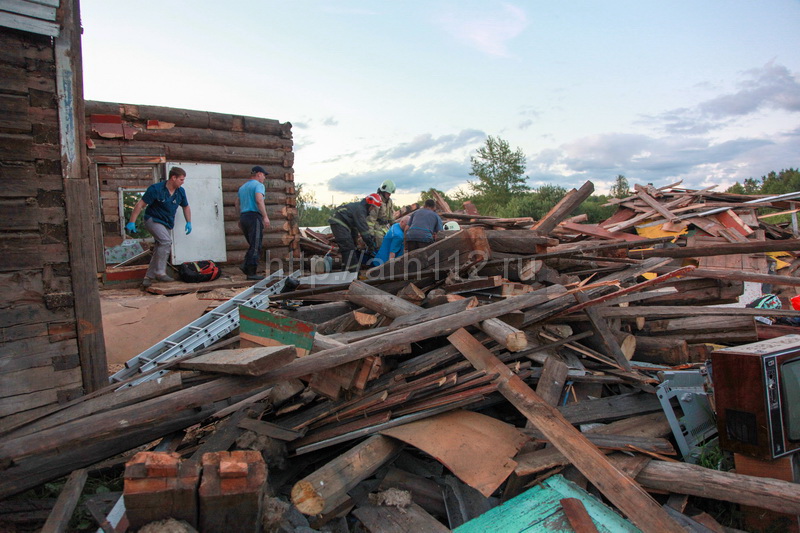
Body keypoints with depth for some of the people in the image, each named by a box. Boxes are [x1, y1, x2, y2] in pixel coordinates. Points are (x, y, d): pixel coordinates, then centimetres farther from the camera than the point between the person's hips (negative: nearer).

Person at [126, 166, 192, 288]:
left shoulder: (180, 191, 0)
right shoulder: (156, 189, -17)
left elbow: (185, 207, 17)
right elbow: (140, 205, -16)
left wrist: (189, 222, 6)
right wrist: (132, 222, -20)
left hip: (167, 224, 7)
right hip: (153, 220, -7)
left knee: (160, 250, 7)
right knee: (166, 241, -27)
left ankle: (148, 277, 18)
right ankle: (160, 273, -25)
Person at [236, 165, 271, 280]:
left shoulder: (242, 187, 22)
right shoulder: (258, 185, -4)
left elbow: (237, 204, 21)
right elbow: (259, 200, -19)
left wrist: (240, 219, 25)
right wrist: (265, 217, -23)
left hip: (244, 216, 8)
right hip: (254, 216, -8)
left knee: (253, 245, 15)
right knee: (255, 246, -8)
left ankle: (245, 266, 2)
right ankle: (251, 273, -10)